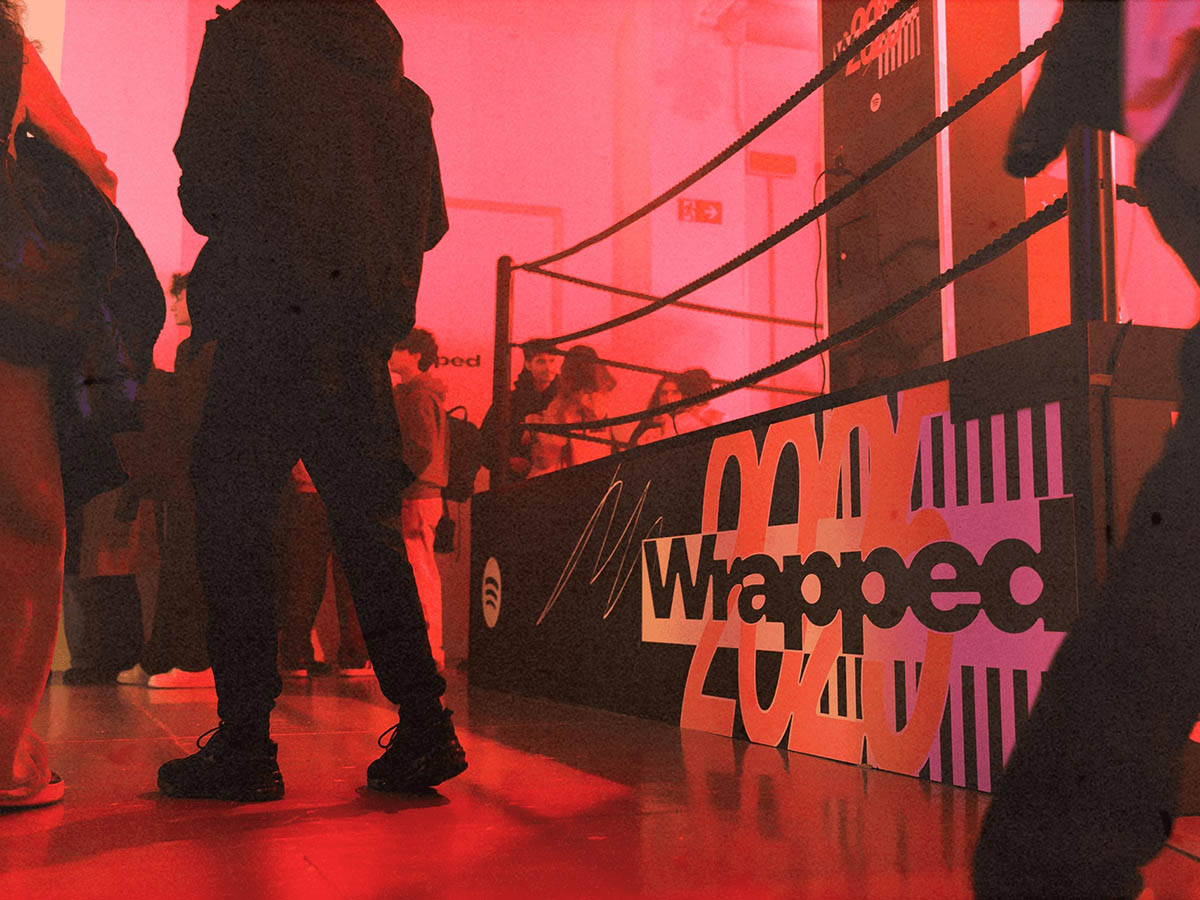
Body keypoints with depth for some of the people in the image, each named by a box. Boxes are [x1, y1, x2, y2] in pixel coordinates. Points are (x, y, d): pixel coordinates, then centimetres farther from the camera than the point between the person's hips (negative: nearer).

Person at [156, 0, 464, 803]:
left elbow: (202, 189, -4)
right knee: (369, 527, 9)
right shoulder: (402, 88, 16)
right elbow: (429, 222, 14)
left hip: (266, 321, -5)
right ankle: (424, 727, 7)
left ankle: (245, 744, 2)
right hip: (362, 335, 5)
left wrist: (244, 236, 15)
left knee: (234, 526, 1)